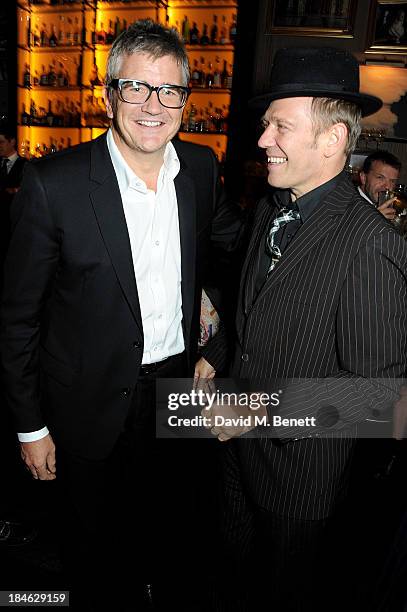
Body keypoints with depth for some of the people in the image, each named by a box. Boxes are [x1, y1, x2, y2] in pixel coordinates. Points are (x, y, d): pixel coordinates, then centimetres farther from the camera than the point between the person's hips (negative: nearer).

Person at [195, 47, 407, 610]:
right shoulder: (271, 210, -1)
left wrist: (262, 415, -25)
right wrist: (215, 355, 6)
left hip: (302, 455, -7)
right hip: (243, 438, 7)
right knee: (238, 558, 31)